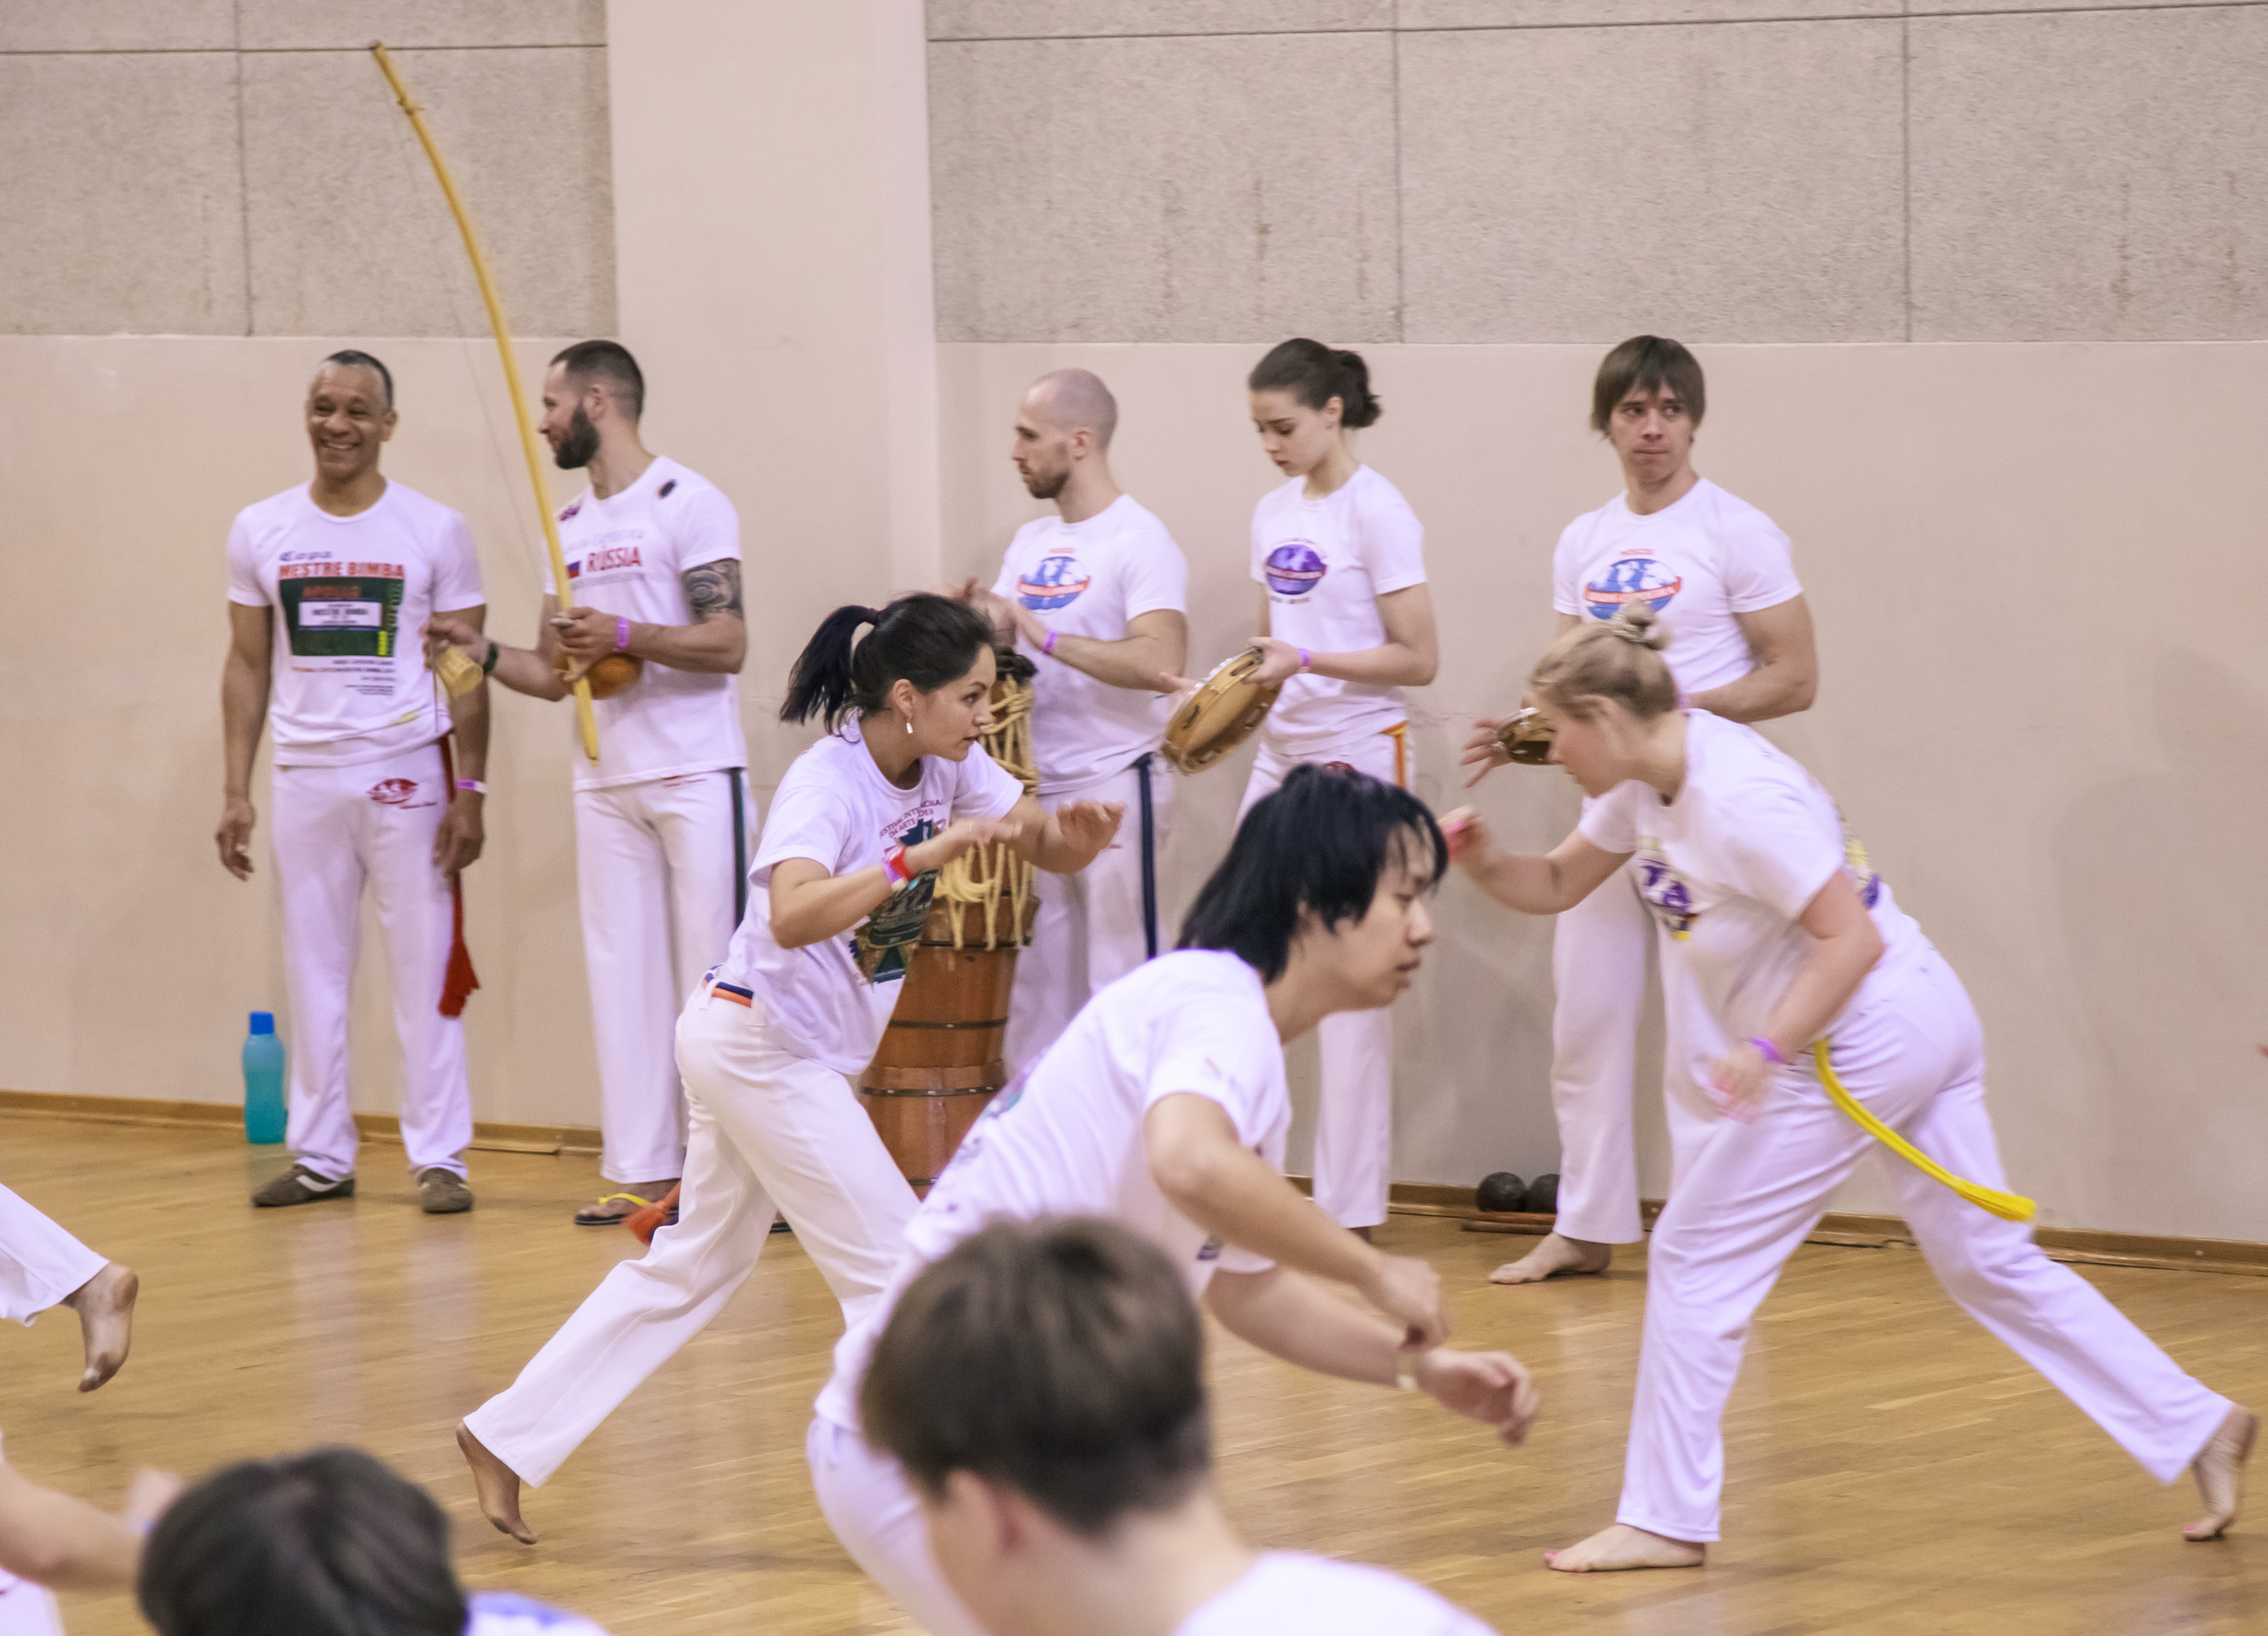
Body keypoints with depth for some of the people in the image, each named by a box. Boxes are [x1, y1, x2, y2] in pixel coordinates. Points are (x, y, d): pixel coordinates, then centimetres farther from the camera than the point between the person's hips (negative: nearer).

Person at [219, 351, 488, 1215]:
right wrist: (235, 792, 4)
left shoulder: (435, 530, 0)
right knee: (312, 968, 5)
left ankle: (439, 1158, 1)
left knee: (425, 967, -3)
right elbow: (247, 665, 10)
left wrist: (470, 790, -6)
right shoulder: (261, 531, 6)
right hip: (304, 777, 3)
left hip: (408, 773, -2)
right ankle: (320, 1155, 12)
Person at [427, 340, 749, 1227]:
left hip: (695, 777, -7)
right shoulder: (569, 528, 16)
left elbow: (728, 644, -14)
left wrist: (624, 635, -24)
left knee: (711, 970, -5)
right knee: (623, 972, 6)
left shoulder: (687, 505, -7)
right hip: (606, 782, 7)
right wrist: (482, 652, 2)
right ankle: (642, 1169, 8)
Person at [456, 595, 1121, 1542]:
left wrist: (1077, 835, -23)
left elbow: (1045, 850, 0)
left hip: (801, 1057, 9)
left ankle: (506, 1440, 20)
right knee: (893, 1266, -7)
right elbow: (793, 916, -41)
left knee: (696, 1267, 16)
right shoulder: (827, 783, -24)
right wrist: (922, 855, -46)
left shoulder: (947, 767, -1)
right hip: (761, 1044, -9)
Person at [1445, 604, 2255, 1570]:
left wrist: (1766, 1048, -30)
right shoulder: (1649, 783, 5)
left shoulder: (1738, 798, -24)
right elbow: (1554, 888, 15)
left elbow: (1851, 939, -24)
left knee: (1697, 1258, -4)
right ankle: (2195, 1429, 16)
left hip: (1864, 1042, -10)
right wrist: (1482, 862, -5)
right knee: (1987, 1262, 15)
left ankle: (1665, 1518, 3)